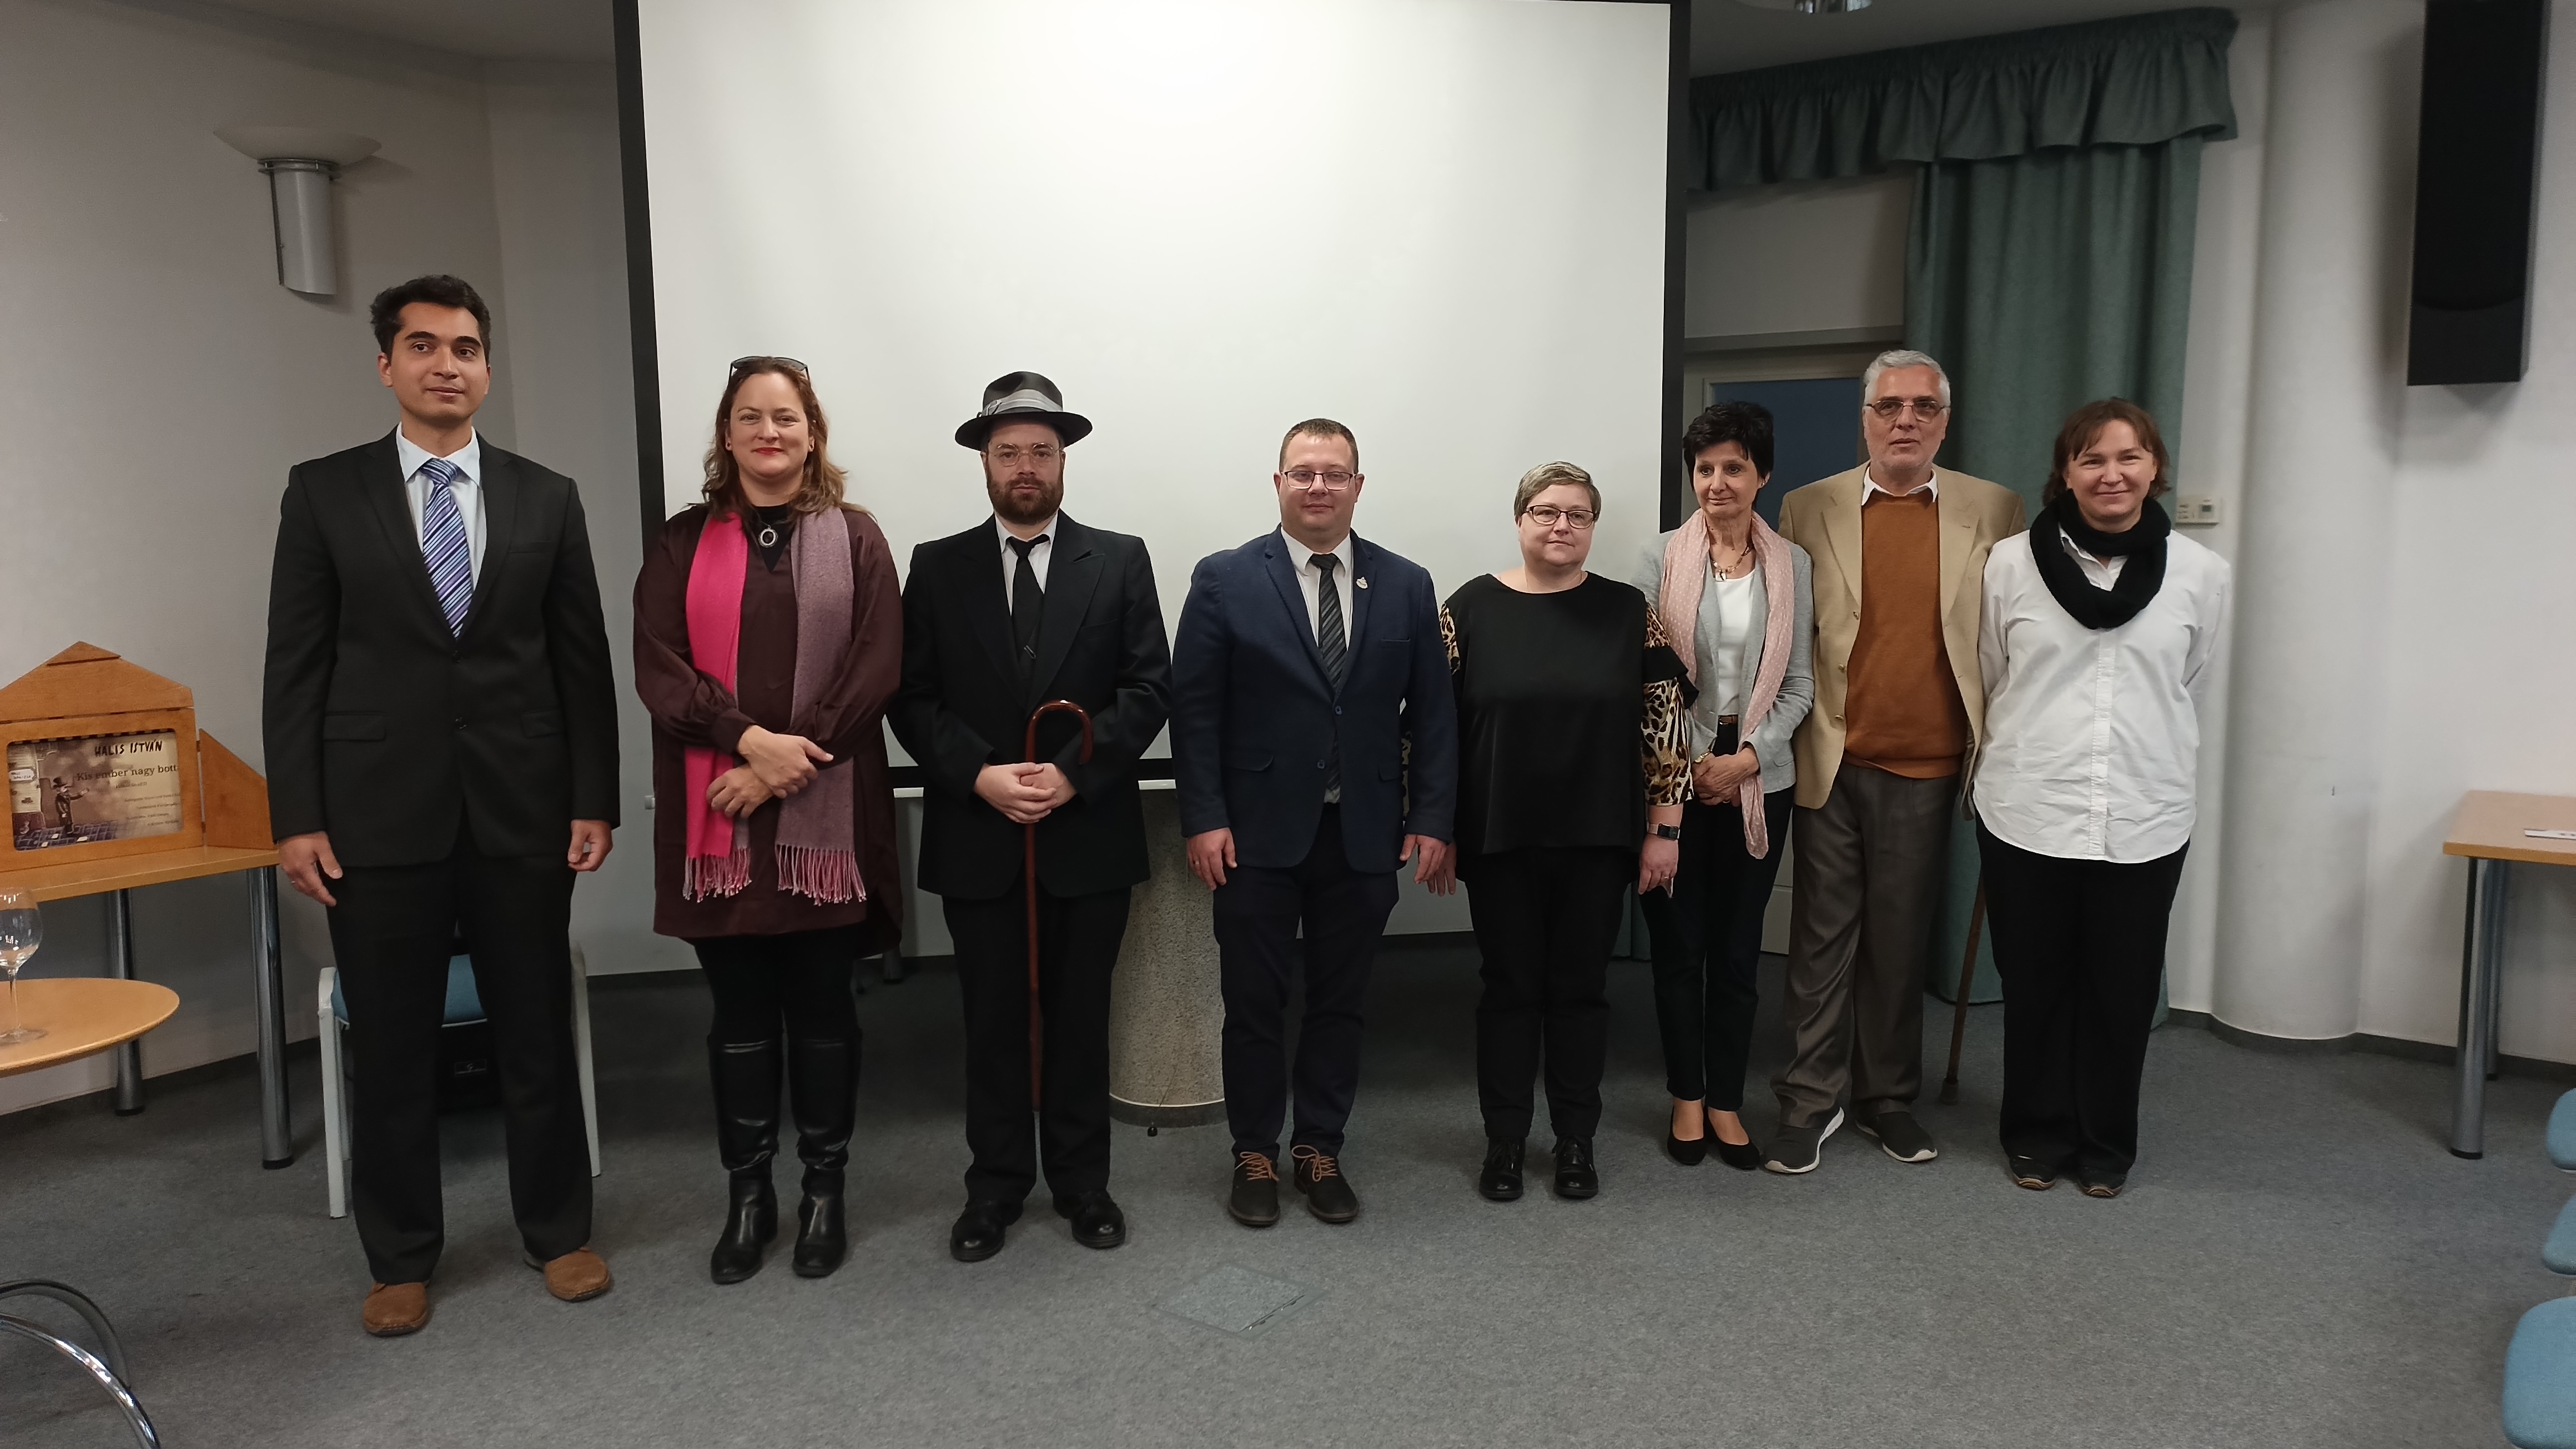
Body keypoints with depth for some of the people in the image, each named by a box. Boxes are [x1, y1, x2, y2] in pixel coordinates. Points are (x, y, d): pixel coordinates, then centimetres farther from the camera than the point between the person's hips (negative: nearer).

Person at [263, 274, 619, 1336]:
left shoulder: (547, 499, 6)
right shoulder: (324, 493, 3)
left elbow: (584, 659, 5)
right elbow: (295, 665, 1)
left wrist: (594, 800, 1)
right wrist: (296, 818, -4)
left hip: (523, 810, 1)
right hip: (379, 813, 0)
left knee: (537, 1035, 9)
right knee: (390, 1048, 9)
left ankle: (558, 1232, 26)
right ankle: (400, 1259, 26)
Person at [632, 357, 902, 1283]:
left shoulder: (855, 538, 5)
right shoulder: (683, 542, 9)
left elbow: (876, 670, -4)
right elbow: (657, 664, -1)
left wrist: (781, 769, -11)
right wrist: (750, 738, -16)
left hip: (827, 815, -1)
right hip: (718, 819, 1)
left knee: (822, 1008, 7)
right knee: (740, 1012, 8)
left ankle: (824, 1191, 21)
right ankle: (747, 1195, 22)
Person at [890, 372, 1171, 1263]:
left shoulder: (1119, 561, 3)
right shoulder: (937, 567, 5)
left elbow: (1149, 688, -4)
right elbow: (912, 699, 0)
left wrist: (1072, 774, -15)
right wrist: (981, 775, -15)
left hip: (1089, 832, 0)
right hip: (977, 836, 1)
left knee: (1080, 1018, 10)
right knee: (993, 1021, 10)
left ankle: (1082, 1181, 25)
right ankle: (996, 1185, 24)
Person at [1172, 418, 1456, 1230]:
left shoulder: (1406, 586, 5)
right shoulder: (1225, 580, -1)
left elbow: (1432, 712, 5)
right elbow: (1195, 709, -4)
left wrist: (1432, 819, -1)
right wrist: (1203, 819, -10)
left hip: (1364, 835, 2)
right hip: (1257, 834, -2)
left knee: (1340, 1002, 12)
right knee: (1255, 1003, 8)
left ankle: (1320, 1150, 28)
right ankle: (1255, 1155, 25)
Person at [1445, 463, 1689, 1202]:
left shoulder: (1628, 611, 1)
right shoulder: (1471, 607, -2)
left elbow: (1664, 725, 1)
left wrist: (1664, 829, -2)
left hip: (1598, 841, 1)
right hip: (1500, 841, -1)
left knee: (1582, 988, 11)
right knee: (1510, 988, 9)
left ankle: (1576, 1140, 25)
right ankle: (1504, 1140, 23)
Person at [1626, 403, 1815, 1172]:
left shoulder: (1793, 565, 3)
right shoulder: (1659, 560, -3)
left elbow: (1799, 682, 4)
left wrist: (1748, 756, -9)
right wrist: (1686, 762, -9)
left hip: (1757, 779, 2)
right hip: (1674, 776, -1)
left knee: (1738, 948, 9)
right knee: (1678, 944, 7)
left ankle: (1726, 1101, 23)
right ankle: (1687, 1098, 23)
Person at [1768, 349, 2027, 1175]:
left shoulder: (1993, 512, 4)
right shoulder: (1810, 510, 3)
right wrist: (1787, 740, -4)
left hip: (1927, 769, 1)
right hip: (1833, 764, -1)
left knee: (1901, 940, 12)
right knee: (1824, 937, 6)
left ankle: (1888, 1097, 26)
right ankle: (1811, 1100, 17)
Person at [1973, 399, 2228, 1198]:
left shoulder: (2201, 573, 0)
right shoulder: (2010, 564, -3)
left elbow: (2191, 691, 14)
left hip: (2143, 822, 1)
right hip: (2027, 815, -1)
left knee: (2122, 992, 11)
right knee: (2035, 987, 11)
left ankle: (2106, 1144, 30)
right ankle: (2037, 1135, 29)